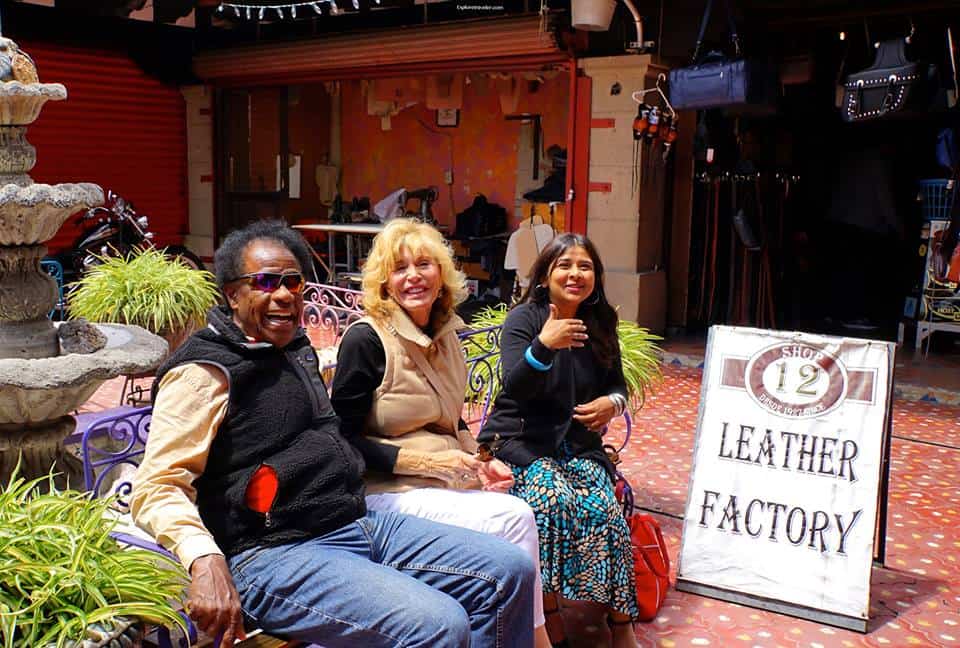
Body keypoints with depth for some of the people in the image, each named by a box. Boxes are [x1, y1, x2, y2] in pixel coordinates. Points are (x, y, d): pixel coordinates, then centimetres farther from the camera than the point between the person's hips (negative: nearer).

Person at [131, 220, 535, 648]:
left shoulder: (296, 349, 18)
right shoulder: (204, 372, -10)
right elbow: (158, 487, -17)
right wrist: (206, 560, -32)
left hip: (359, 522, 9)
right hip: (276, 552, -9)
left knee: (510, 571, 2)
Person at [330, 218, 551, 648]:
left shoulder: (447, 338, 11)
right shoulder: (366, 339, -11)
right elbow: (343, 440, -12)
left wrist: (479, 461, 2)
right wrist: (426, 461, -17)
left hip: (445, 482, 6)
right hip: (387, 491, -6)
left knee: (519, 518, -21)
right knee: (515, 518, -22)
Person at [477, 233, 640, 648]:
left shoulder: (601, 325, 9)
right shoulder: (523, 318, -5)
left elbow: (617, 383, 18)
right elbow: (515, 388, -16)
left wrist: (612, 403, -7)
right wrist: (544, 345, -34)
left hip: (579, 443, 4)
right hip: (522, 439, -4)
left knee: (604, 511, -22)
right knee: (552, 500, -31)